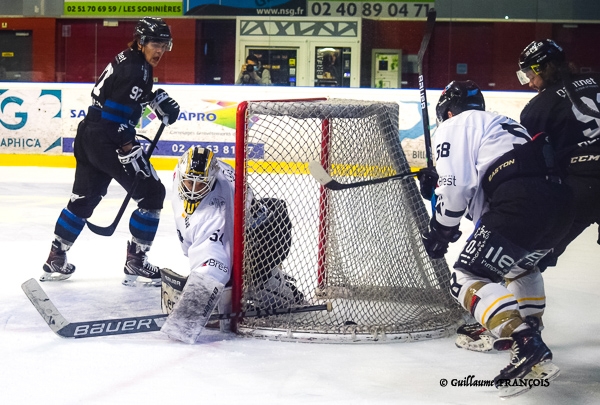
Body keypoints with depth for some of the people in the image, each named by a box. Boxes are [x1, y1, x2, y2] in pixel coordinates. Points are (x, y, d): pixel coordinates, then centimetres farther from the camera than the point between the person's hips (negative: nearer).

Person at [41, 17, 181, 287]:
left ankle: (55, 260, 26)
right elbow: (117, 115, -24)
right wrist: (129, 150, -23)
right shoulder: (135, 69, -18)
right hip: (107, 141, -10)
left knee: (84, 198, 19)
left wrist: (157, 99, 16)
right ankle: (135, 263, 1)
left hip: (89, 135, 10)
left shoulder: (131, 60, 12)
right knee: (151, 194, -2)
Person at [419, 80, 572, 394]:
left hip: (522, 202, -9)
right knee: (519, 264, 36)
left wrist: (441, 230, 10)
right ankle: (530, 329, 37)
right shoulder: (499, 123, 36)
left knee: (467, 280, -4)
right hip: (559, 200, 9)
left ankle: (526, 344, -20)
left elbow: (456, 185, -2)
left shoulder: (454, 126, 11)